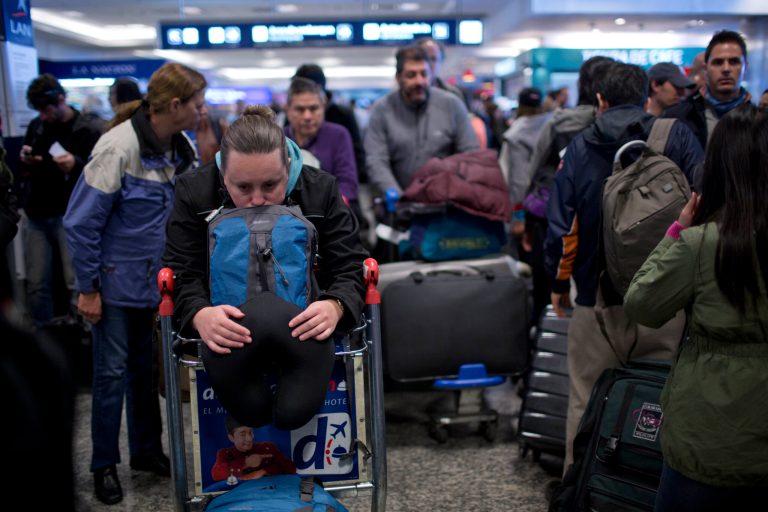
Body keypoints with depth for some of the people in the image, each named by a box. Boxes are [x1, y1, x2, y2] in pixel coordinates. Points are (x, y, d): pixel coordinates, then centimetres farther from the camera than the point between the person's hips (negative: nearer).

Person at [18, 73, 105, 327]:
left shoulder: (93, 128, -4)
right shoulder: (36, 126, 13)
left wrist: (77, 165, -24)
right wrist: (24, 161, 3)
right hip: (37, 215, 5)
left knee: (78, 285, -9)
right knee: (36, 285, 6)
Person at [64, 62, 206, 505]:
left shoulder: (180, 149, 0)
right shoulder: (119, 147, -20)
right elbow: (81, 222, -16)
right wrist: (88, 288, -12)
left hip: (157, 281, 6)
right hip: (118, 282, -5)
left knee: (146, 368, 15)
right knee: (112, 372, 5)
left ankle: (148, 451, 30)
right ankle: (105, 465, 22)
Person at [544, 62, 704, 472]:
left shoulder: (580, 146, 3)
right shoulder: (677, 137, 2)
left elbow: (559, 223, 0)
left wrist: (558, 282, 11)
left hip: (598, 301, 0)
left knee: (587, 405, 10)